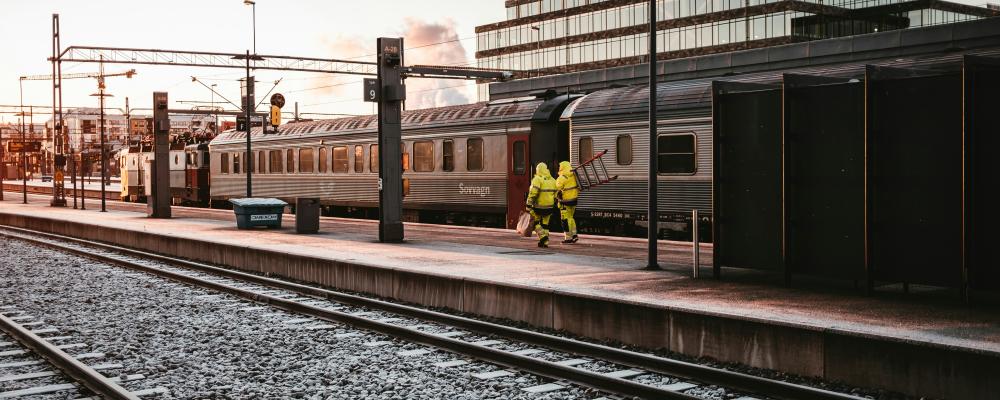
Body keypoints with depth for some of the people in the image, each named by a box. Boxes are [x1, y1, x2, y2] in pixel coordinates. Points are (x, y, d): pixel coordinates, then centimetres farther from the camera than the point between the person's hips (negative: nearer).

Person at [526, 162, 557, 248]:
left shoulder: (537, 179, -9)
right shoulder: (552, 180, 10)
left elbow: (532, 193, -17)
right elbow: (556, 195, 13)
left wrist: (528, 205, -16)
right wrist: (553, 207, 21)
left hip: (538, 206, -5)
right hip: (549, 207, 5)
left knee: (535, 222, 12)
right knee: (545, 224, 17)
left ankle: (542, 236, -7)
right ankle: (545, 242, 15)